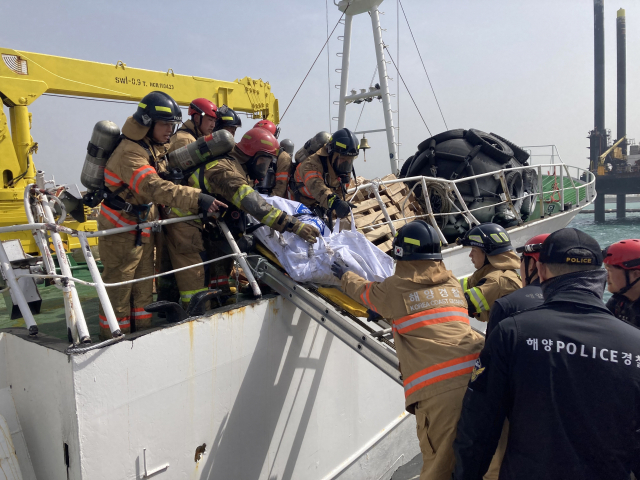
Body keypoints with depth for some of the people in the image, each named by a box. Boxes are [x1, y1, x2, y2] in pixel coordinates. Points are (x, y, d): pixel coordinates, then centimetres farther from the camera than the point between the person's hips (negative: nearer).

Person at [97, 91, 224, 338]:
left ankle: (143, 330, 28)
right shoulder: (130, 152, -25)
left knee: (144, 283, 16)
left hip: (143, 225, 9)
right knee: (118, 285, 1)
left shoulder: (155, 148, 5)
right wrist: (197, 199, -46)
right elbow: (154, 188, -39)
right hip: (122, 229, -9)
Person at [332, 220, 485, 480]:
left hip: (437, 388, -5)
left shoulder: (396, 288, 5)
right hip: (477, 376, 5)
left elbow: (364, 291, 26)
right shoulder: (453, 283, 18)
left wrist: (345, 275, 48)